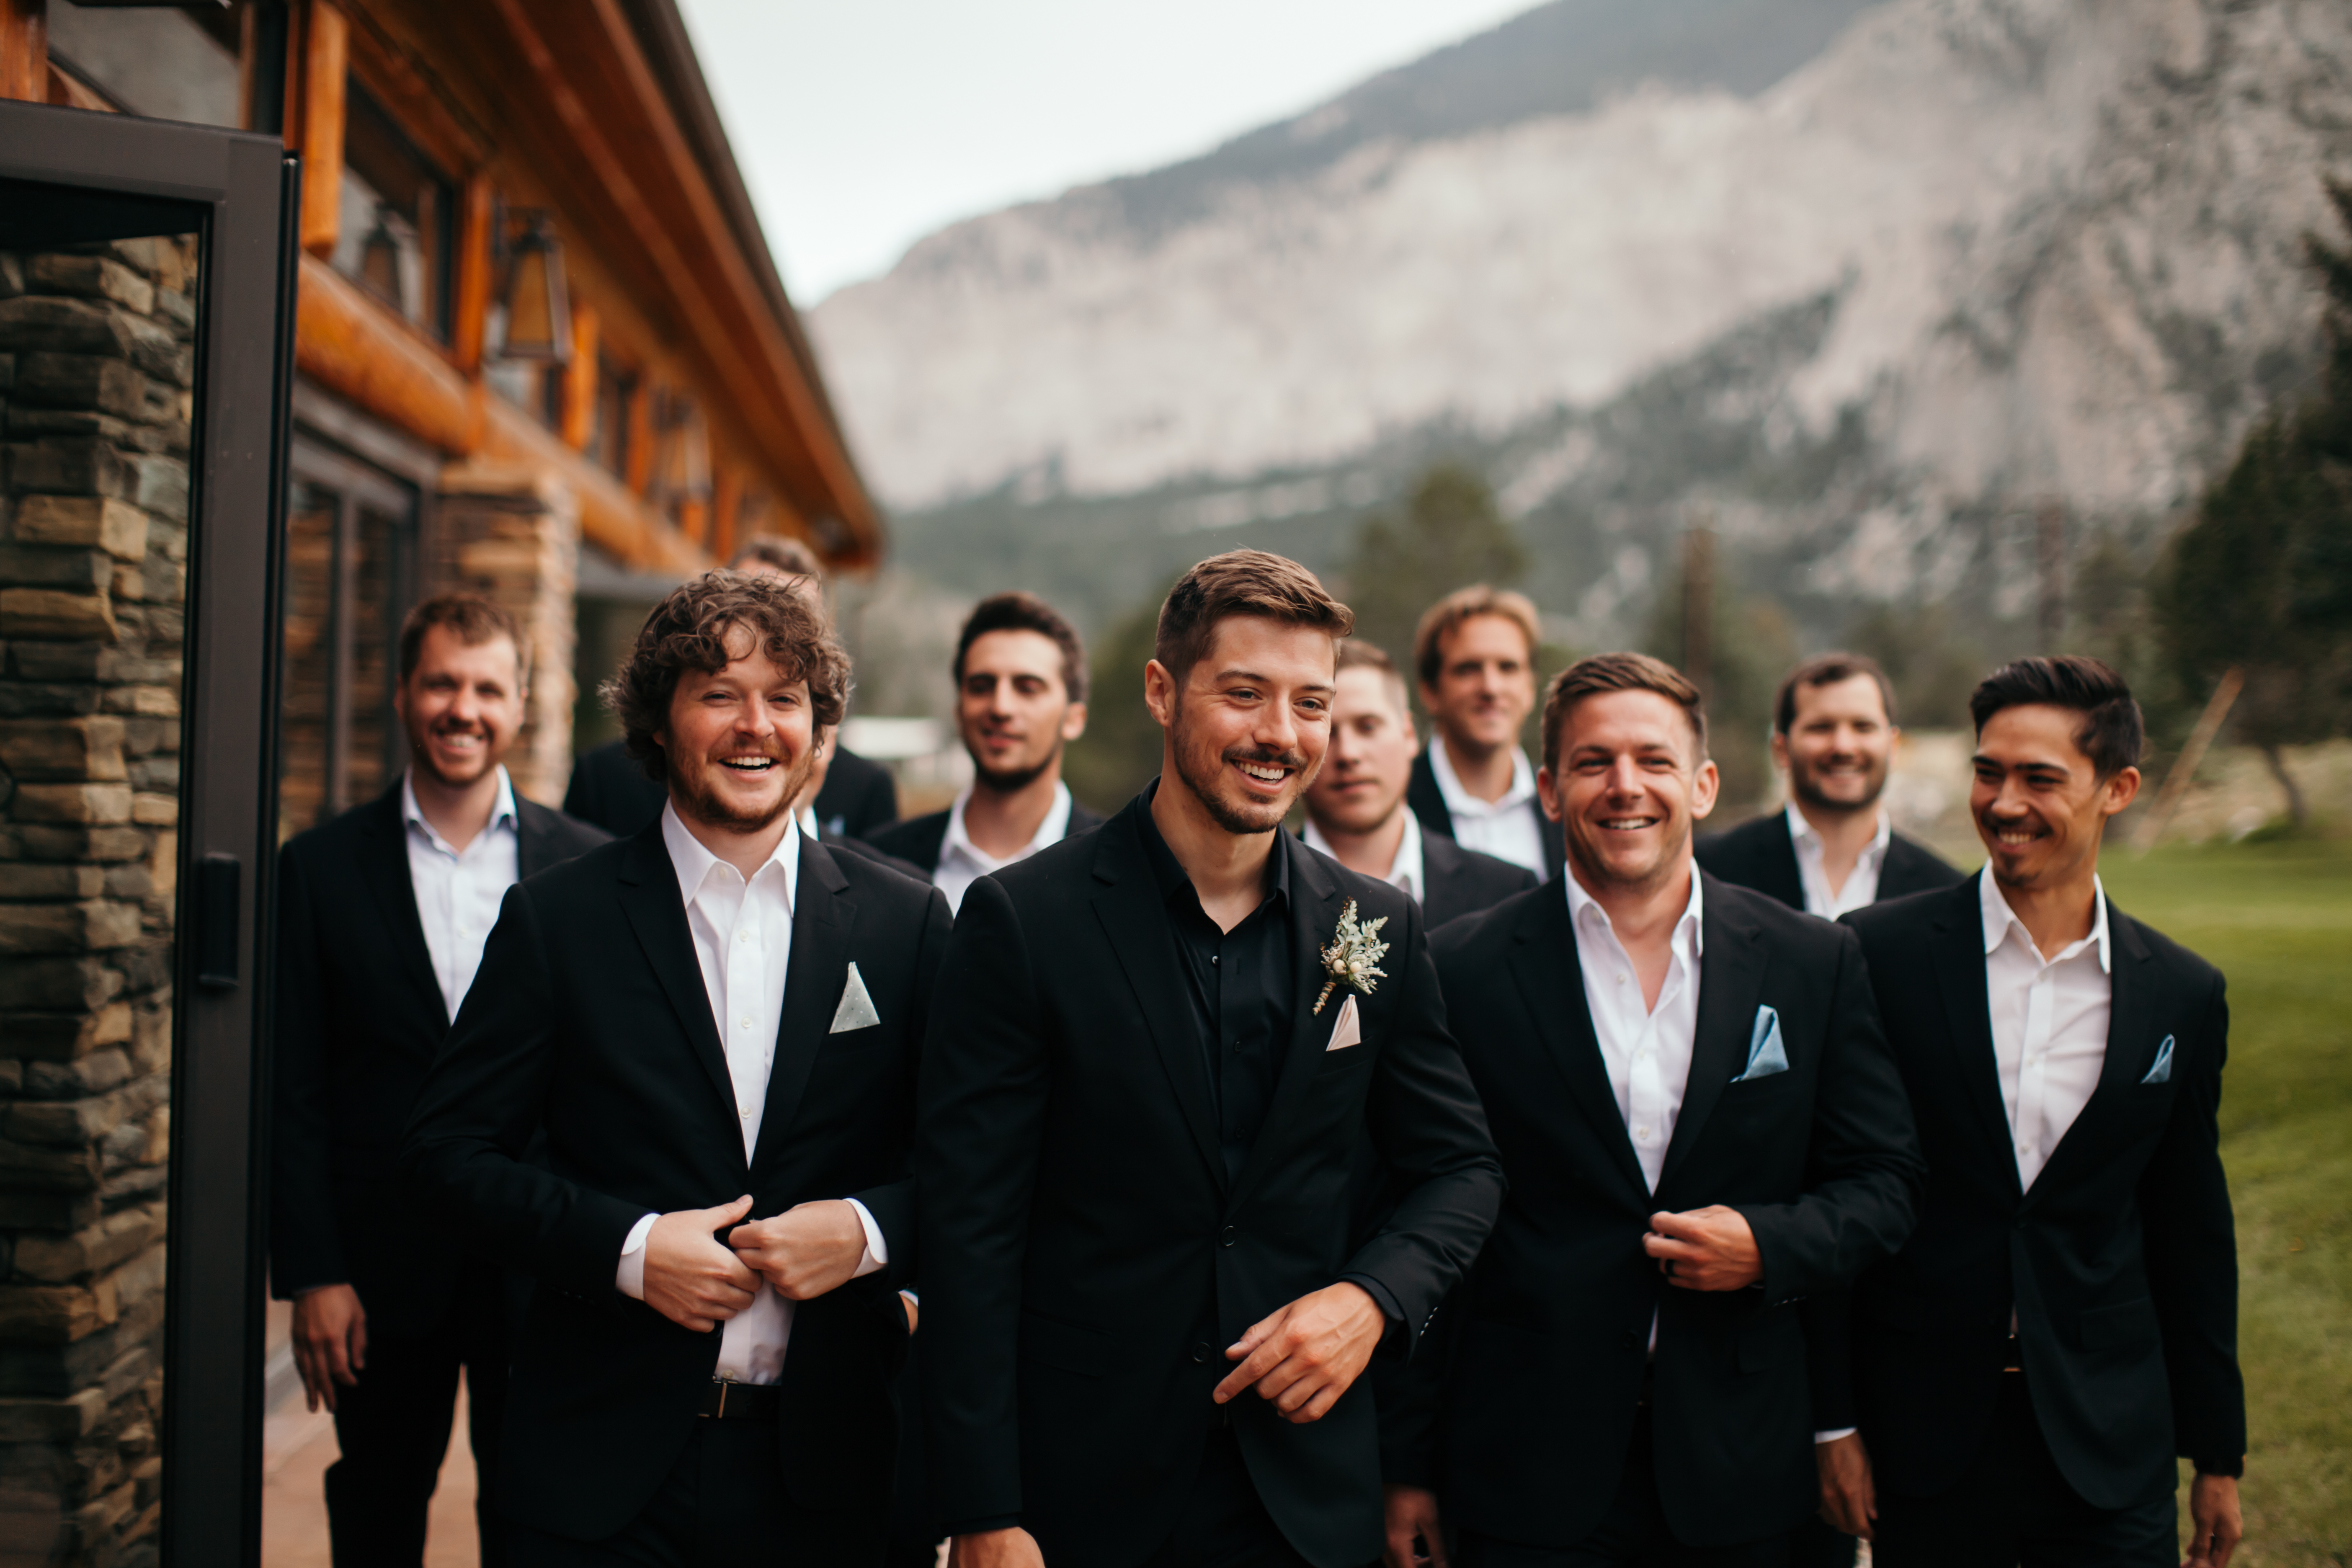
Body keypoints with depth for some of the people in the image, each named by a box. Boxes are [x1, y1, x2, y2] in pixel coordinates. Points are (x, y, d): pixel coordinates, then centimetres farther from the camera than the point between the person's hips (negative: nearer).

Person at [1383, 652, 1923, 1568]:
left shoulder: (1814, 964, 3)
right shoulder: (1464, 971, -3)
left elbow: (1882, 1183, 7)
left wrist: (1769, 1245, -13)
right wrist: (1409, 1464, -2)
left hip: (1737, 1471, 2)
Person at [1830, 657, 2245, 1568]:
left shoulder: (2183, 996, 4)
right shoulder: (1880, 954, -5)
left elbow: (2191, 1237, 11)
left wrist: (2218, 1456, 13)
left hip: (2111, 1446, 2)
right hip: (1923, 1436, -2)